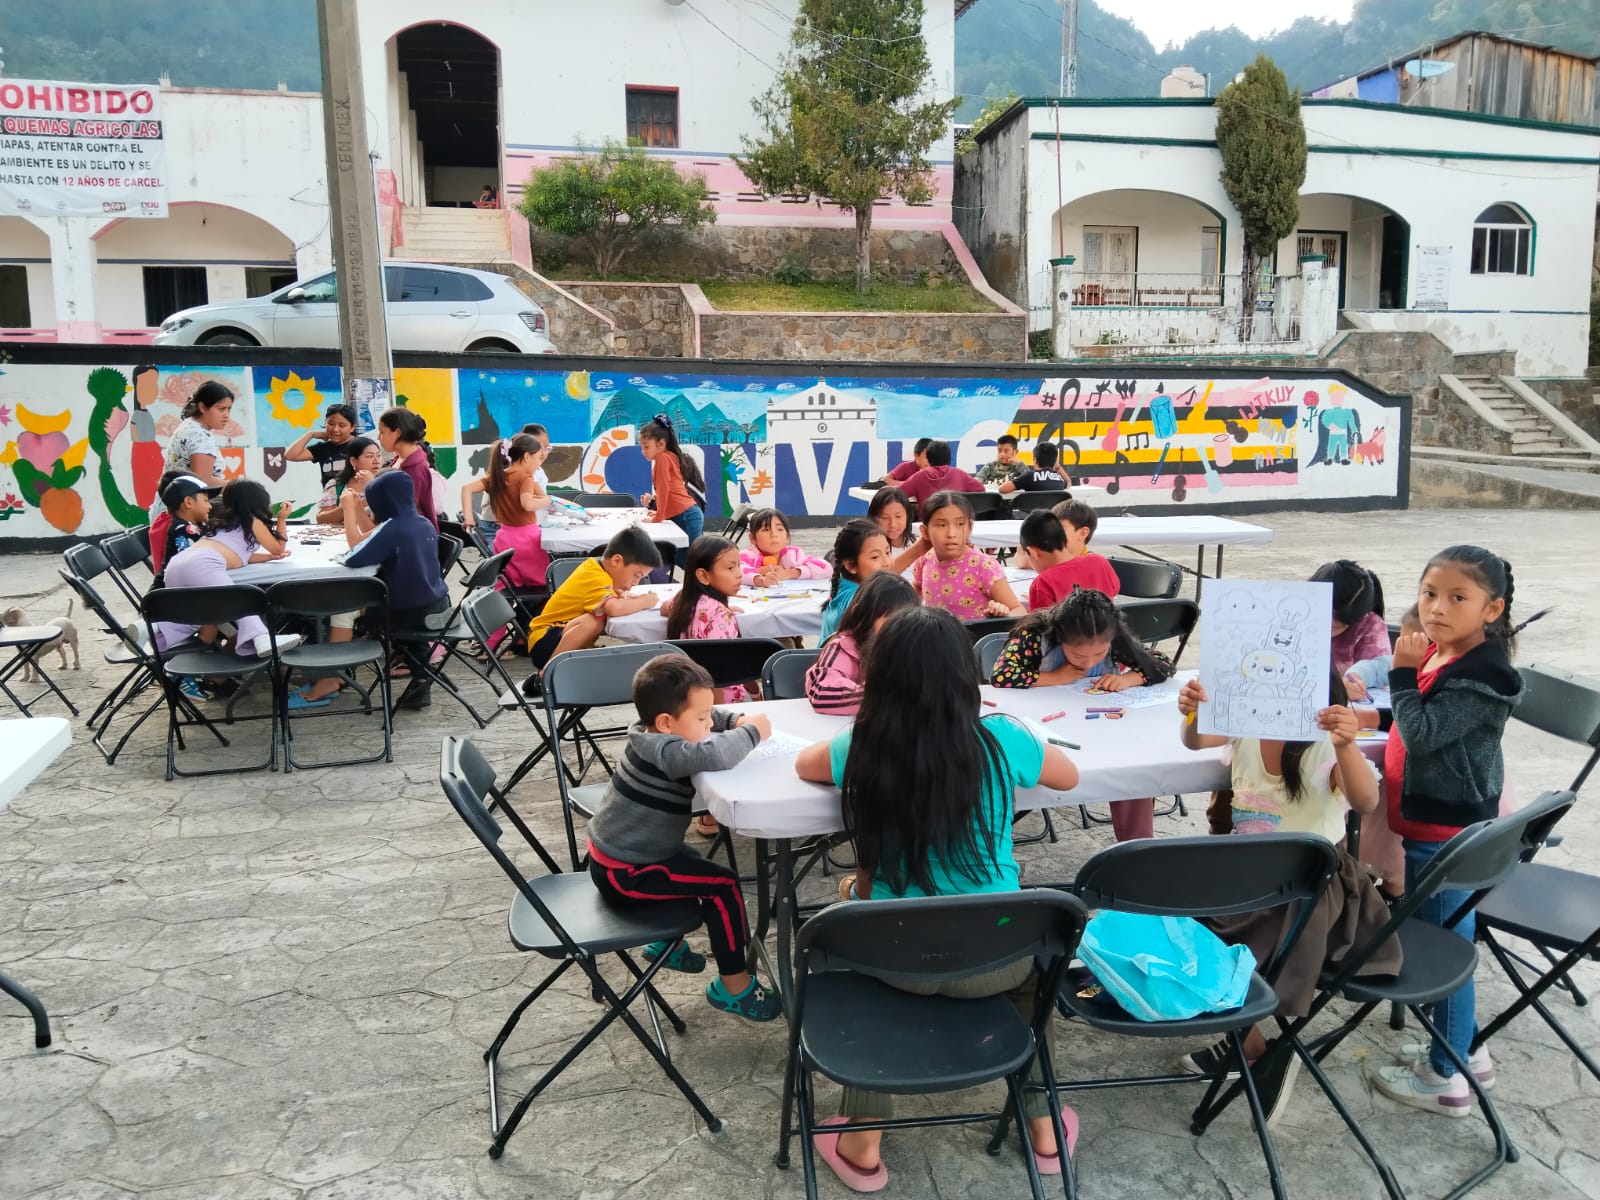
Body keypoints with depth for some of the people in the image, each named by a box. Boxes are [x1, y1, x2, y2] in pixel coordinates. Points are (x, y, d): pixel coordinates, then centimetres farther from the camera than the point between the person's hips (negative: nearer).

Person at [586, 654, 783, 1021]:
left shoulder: (654, 735, 0)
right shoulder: (662, 752, -28)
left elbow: (707, 719, 17)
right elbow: (711, 755, -48)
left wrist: (737, 722, -4)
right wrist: (752, 733, -29)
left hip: (617, 854, 10)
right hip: (623, 873, -10)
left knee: (692, 864, 32)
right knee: (722, 884, -11)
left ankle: (666, 942, 43)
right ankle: (734, 985, 2)